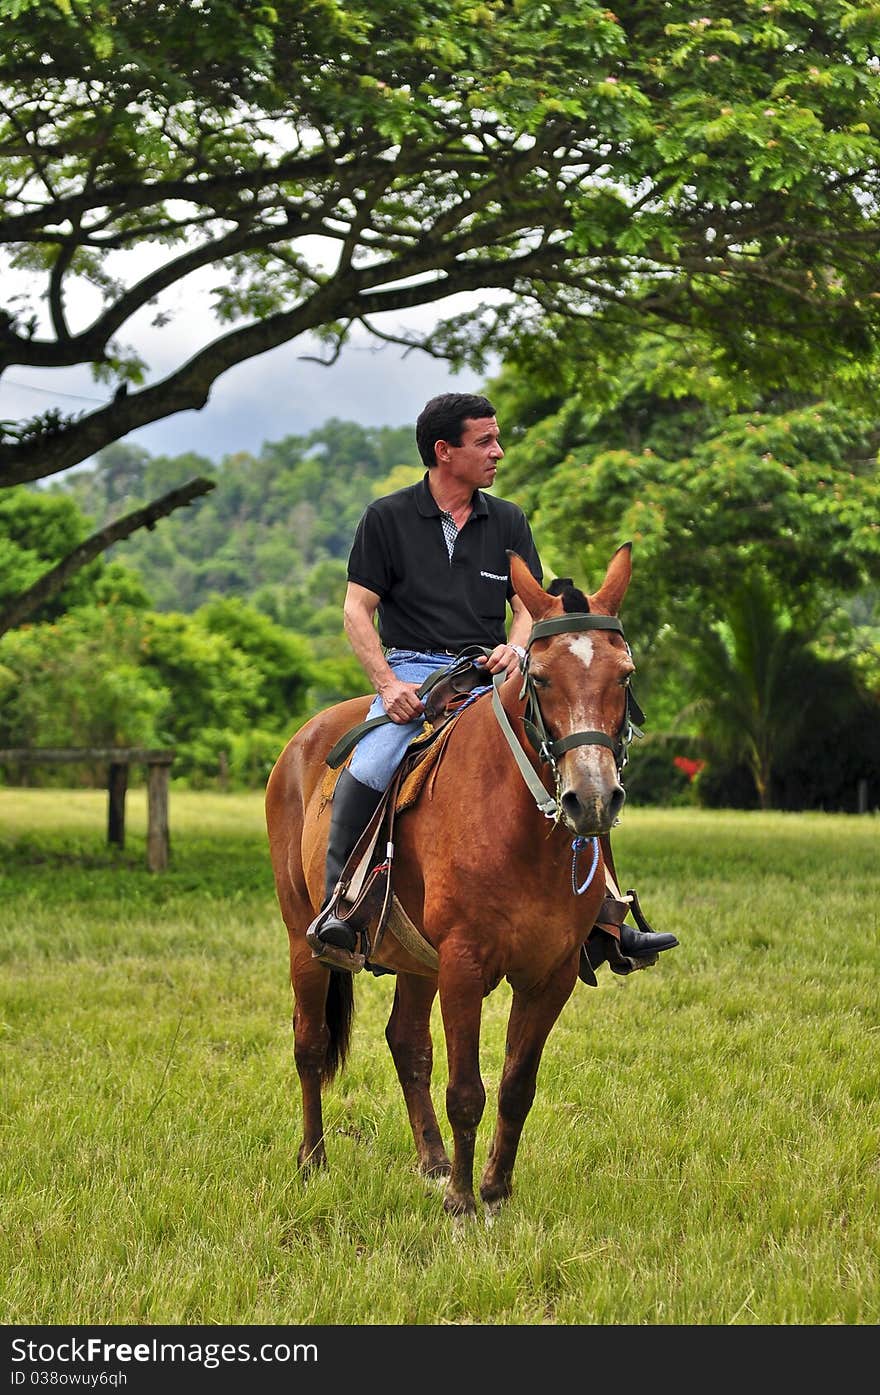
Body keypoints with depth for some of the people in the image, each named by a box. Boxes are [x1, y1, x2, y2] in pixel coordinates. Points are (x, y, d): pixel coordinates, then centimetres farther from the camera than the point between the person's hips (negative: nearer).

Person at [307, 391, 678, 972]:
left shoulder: (509, 521, 12)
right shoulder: (387, 518, 2)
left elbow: (528, 606, 10)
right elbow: (358, 608, 0)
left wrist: (516, 647, -14)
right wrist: (388, 683, -14)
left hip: (491, 672, 4)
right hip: (413, 669, -3)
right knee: (370, 767, -32)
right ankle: (336, 902, -17)